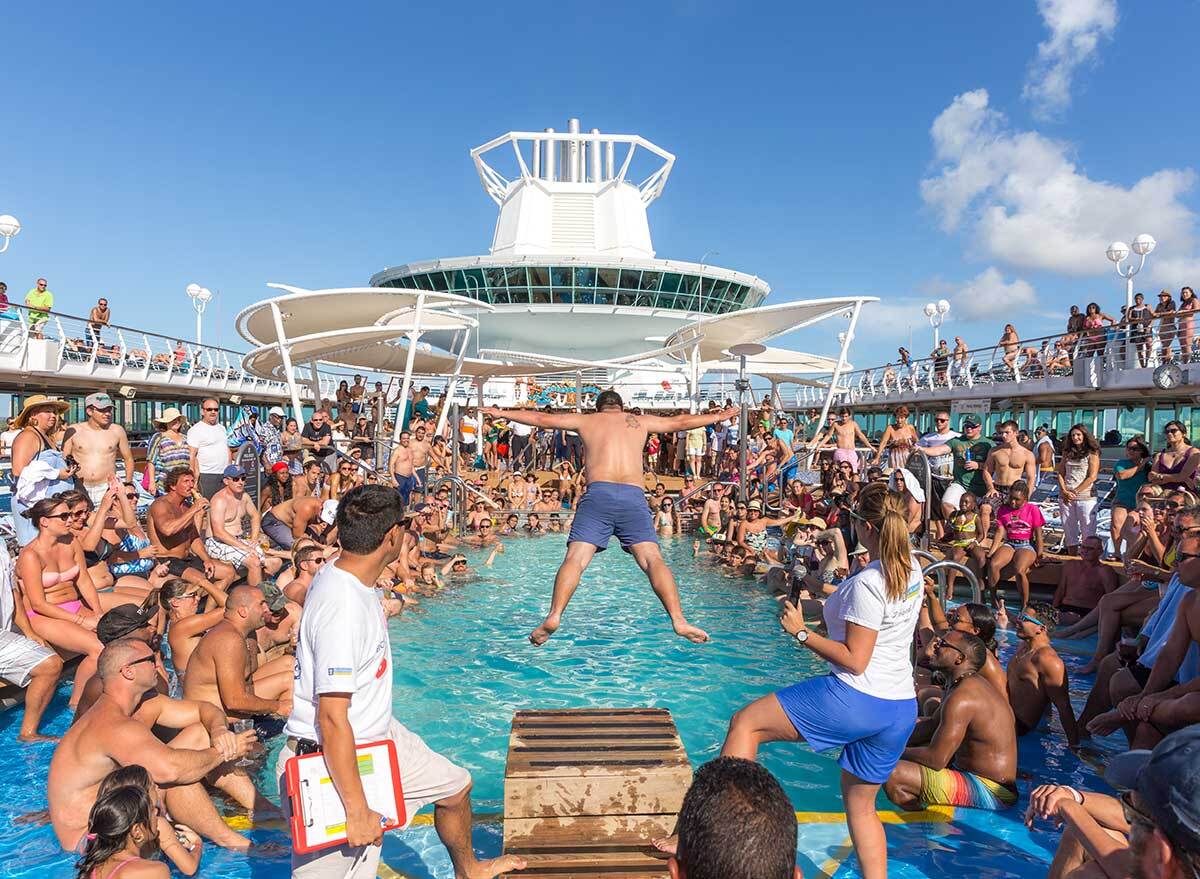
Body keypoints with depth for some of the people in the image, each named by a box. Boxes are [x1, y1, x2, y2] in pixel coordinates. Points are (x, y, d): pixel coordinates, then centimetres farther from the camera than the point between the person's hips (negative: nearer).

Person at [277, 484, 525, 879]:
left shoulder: (339, 577, -1)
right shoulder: (342, 608, -31)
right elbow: (332, 719, -30)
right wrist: (357, 810, -25)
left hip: (379, 737, 10)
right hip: (332, 760, -10)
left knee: (456, 787, 23)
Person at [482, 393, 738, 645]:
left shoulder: (585, 420, 24)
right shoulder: (640, 421, 27)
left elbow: (541, 418, 28)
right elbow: (680, 422, 37)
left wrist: (502, 413, 41)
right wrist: (717, 416, 53)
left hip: (598, 493, 0)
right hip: (633, 495, 1)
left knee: (575, 558, -8)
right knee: (652, 559, -7)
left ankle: (554, 616, -25)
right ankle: (679, 620, -21)